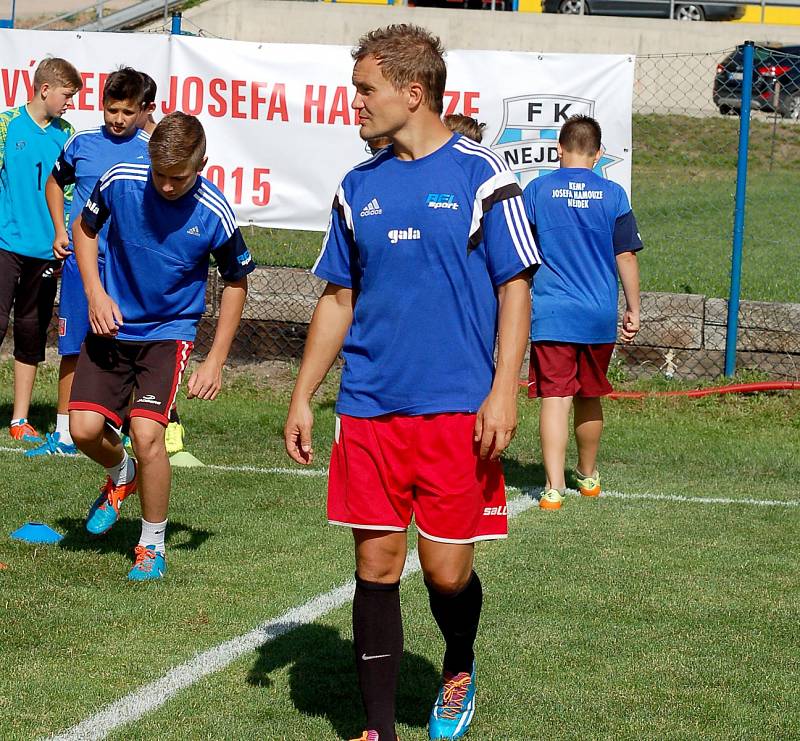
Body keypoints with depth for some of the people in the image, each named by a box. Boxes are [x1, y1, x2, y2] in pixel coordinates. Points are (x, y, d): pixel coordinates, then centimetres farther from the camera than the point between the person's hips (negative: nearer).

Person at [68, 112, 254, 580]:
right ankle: (122, 475, 30)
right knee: (85, 429, -8)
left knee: (147, 433, -18)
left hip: (169, 332, -3)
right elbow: (85, 229, 7)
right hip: (111, 325, 3)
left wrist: (215, 361, -4)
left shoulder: (215, 215, -17)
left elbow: (236, 284, -1)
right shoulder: (120, 181, -14)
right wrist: (95, 293, -8)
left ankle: (153, 546, 3)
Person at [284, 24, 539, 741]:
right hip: (368, 411, 4)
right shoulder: (359, 187, 11)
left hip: (457, 410, -4)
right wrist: (303, 398, 13)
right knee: (377, 566, 2)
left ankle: (458, 671, 30)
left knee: (447, 572, -1)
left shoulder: (480, 173, -3)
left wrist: (503, 391, -12)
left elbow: (515, 287, -4)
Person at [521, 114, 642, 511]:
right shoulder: (612, 195, 0)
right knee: (589, 397, 17)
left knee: (554, 397, -6)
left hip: (550, 314, -2)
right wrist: (633, 310, 11)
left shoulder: (537, 190, -2)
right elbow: (626, 256, 1)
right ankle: (588, 476, 34)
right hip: (599, 315, 2)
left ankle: (554, 486, -18)